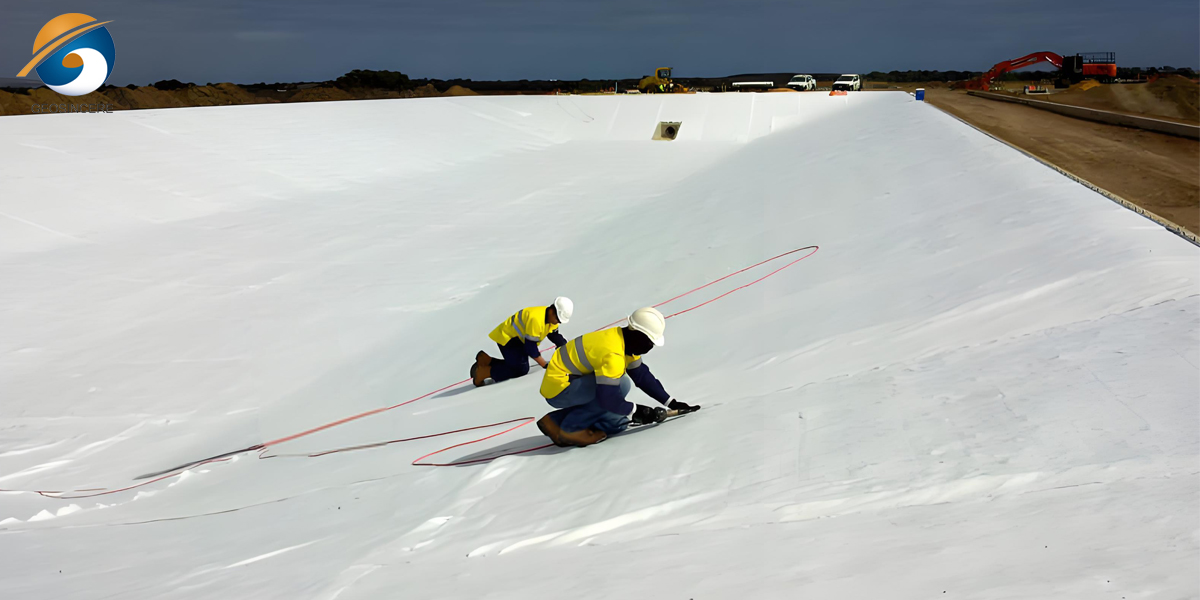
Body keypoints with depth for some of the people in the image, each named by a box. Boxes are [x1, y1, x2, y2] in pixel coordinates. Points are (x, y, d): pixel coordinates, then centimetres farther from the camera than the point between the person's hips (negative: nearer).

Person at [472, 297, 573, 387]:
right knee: (521, 370, -19)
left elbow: (555, 336, 11)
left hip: (520, 340, 10)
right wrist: (545, 365, -26)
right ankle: (484, 372, -10)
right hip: (507, 336, -10)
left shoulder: (553, 318, -4)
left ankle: (485, 360, 13)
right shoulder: (536, 319, -33)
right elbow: (530, 346, -29)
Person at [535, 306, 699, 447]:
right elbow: (607, 398, -28)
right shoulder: (613, 355, -27)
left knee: (616, 422, 4)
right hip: (558, 389, -10)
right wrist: (636, 411, -15)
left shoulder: (626, 342, 3)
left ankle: (556, 421, 6)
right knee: (622, 385, -22)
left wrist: (670, 402, 7)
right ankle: (570, 429, -12)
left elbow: (642, 375, 9)